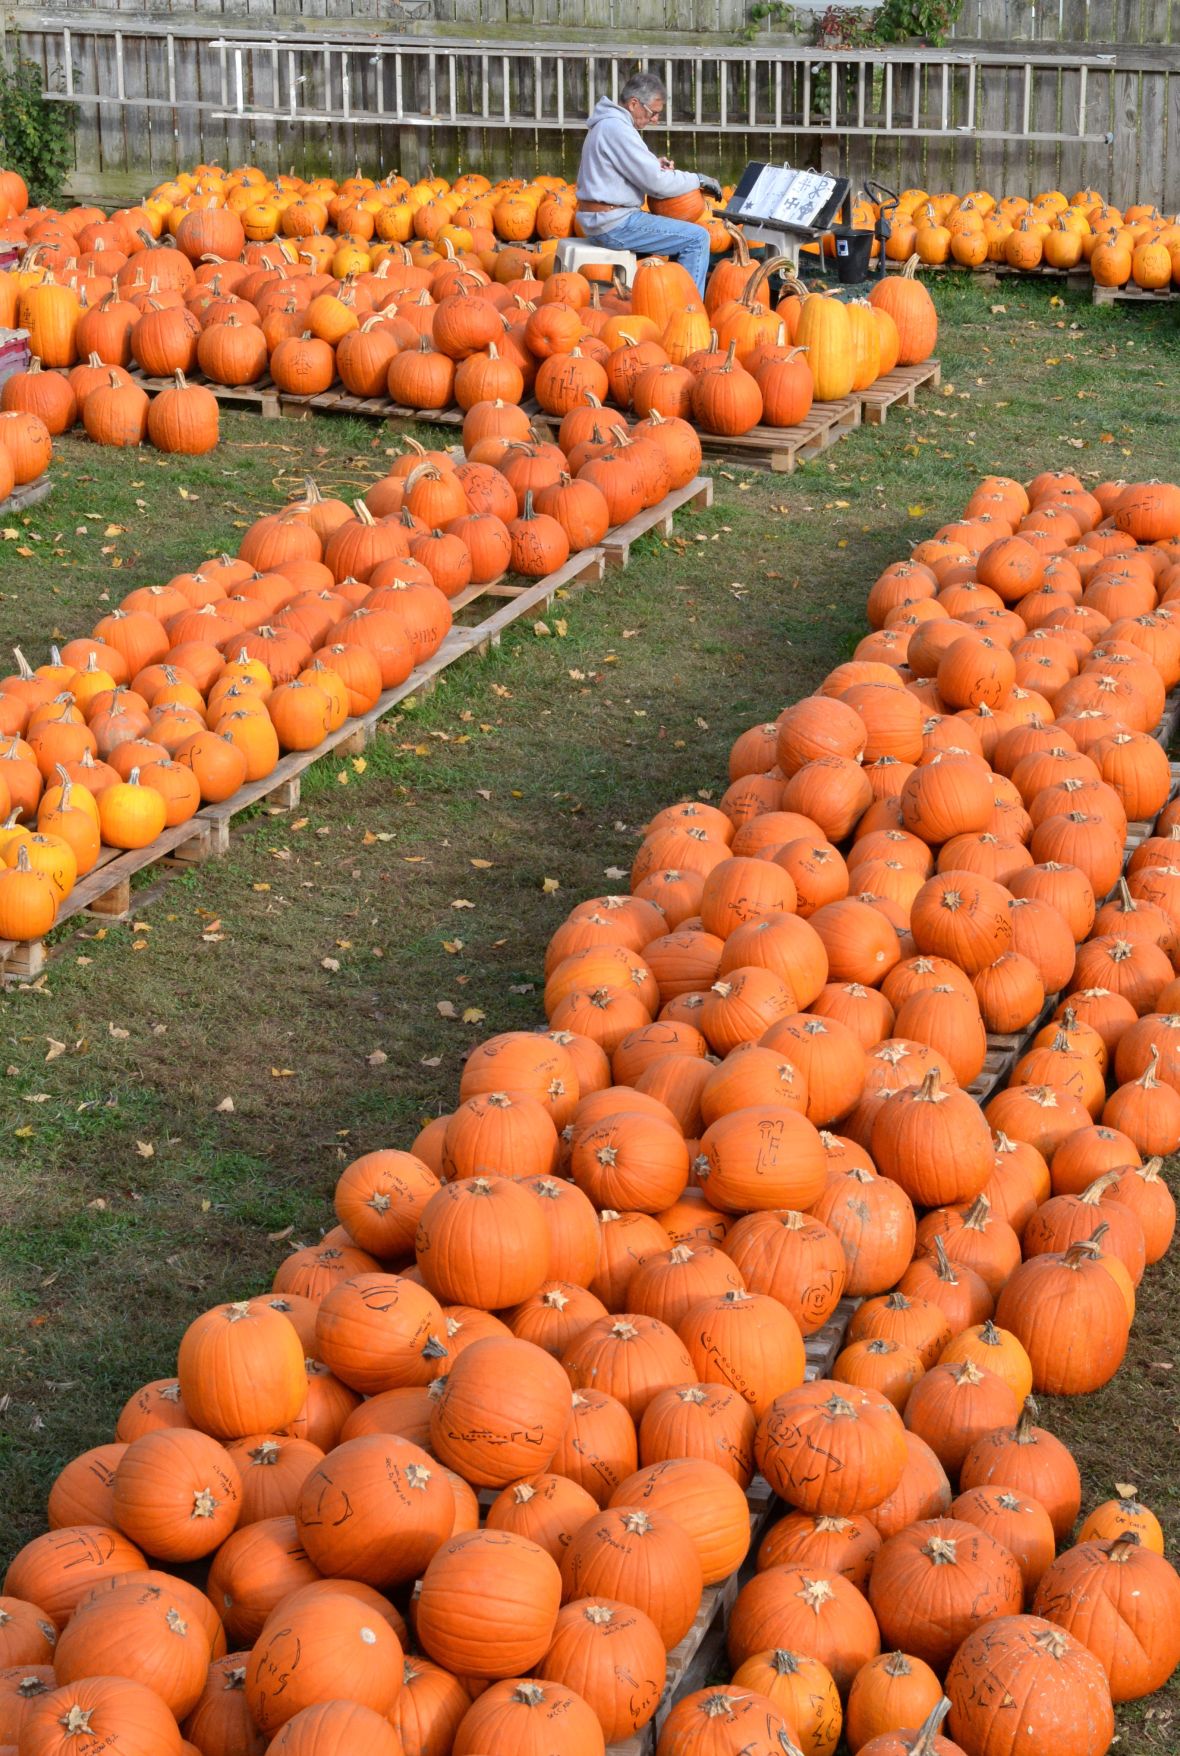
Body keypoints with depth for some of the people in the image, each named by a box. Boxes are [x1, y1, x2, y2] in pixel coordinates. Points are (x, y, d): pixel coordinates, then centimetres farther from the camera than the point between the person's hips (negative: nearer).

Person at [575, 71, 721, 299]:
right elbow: (657, 183, -19)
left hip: (599, 220, 11)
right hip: (614, 224, -11)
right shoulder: (617, 128, -17)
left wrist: (656, 166, 7)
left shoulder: (606, 124, 16)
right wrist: (699, 180, -6)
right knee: (697, 238, -13)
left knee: (685, 230, 21)